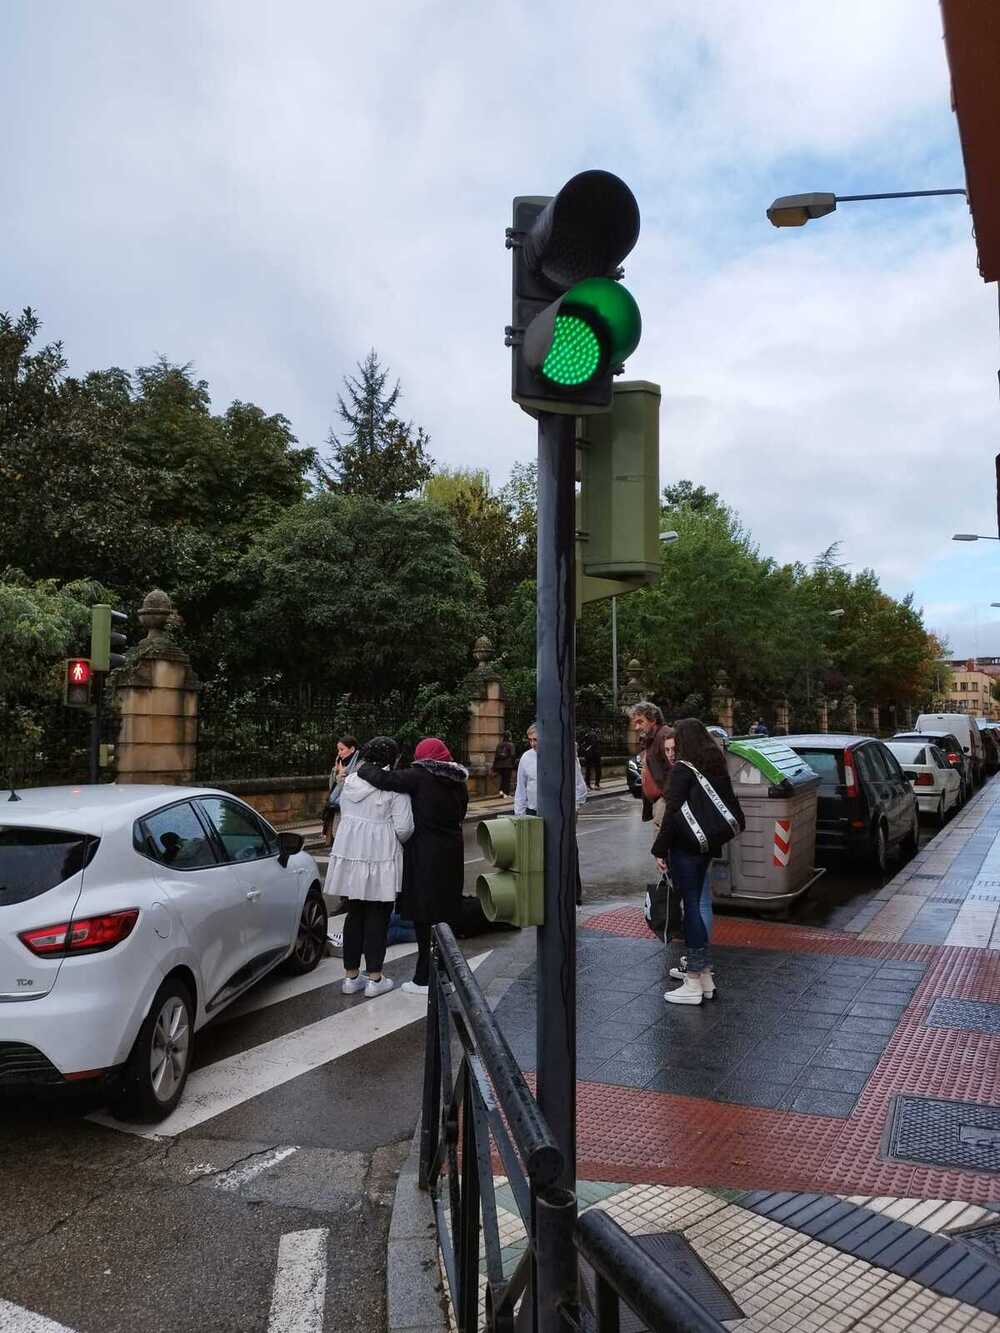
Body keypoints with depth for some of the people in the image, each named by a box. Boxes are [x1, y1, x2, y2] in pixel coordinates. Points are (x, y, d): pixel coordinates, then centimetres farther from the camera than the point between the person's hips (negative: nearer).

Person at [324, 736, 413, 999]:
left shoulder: (350, 781, 7)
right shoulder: (395, 787, -12)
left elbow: (345, 816, 13)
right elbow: (404, 828, -14)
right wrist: (398, 841, 8)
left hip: (349, 853, 5)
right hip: (380, 857, -5)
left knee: (354, 914, 15)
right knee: (378, 917, 5)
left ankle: (351, 976, 22)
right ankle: (374, 979, 11)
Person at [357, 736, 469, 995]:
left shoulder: (420, 777, -14)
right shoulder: (458, 782, 6)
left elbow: (385, 779, -21)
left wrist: (363, 769, -4)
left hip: (425, 857, -6)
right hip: (451, 855, 6)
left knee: (424, 918, 0)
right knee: (445, 914, 14)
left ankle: (425, 979, 4)